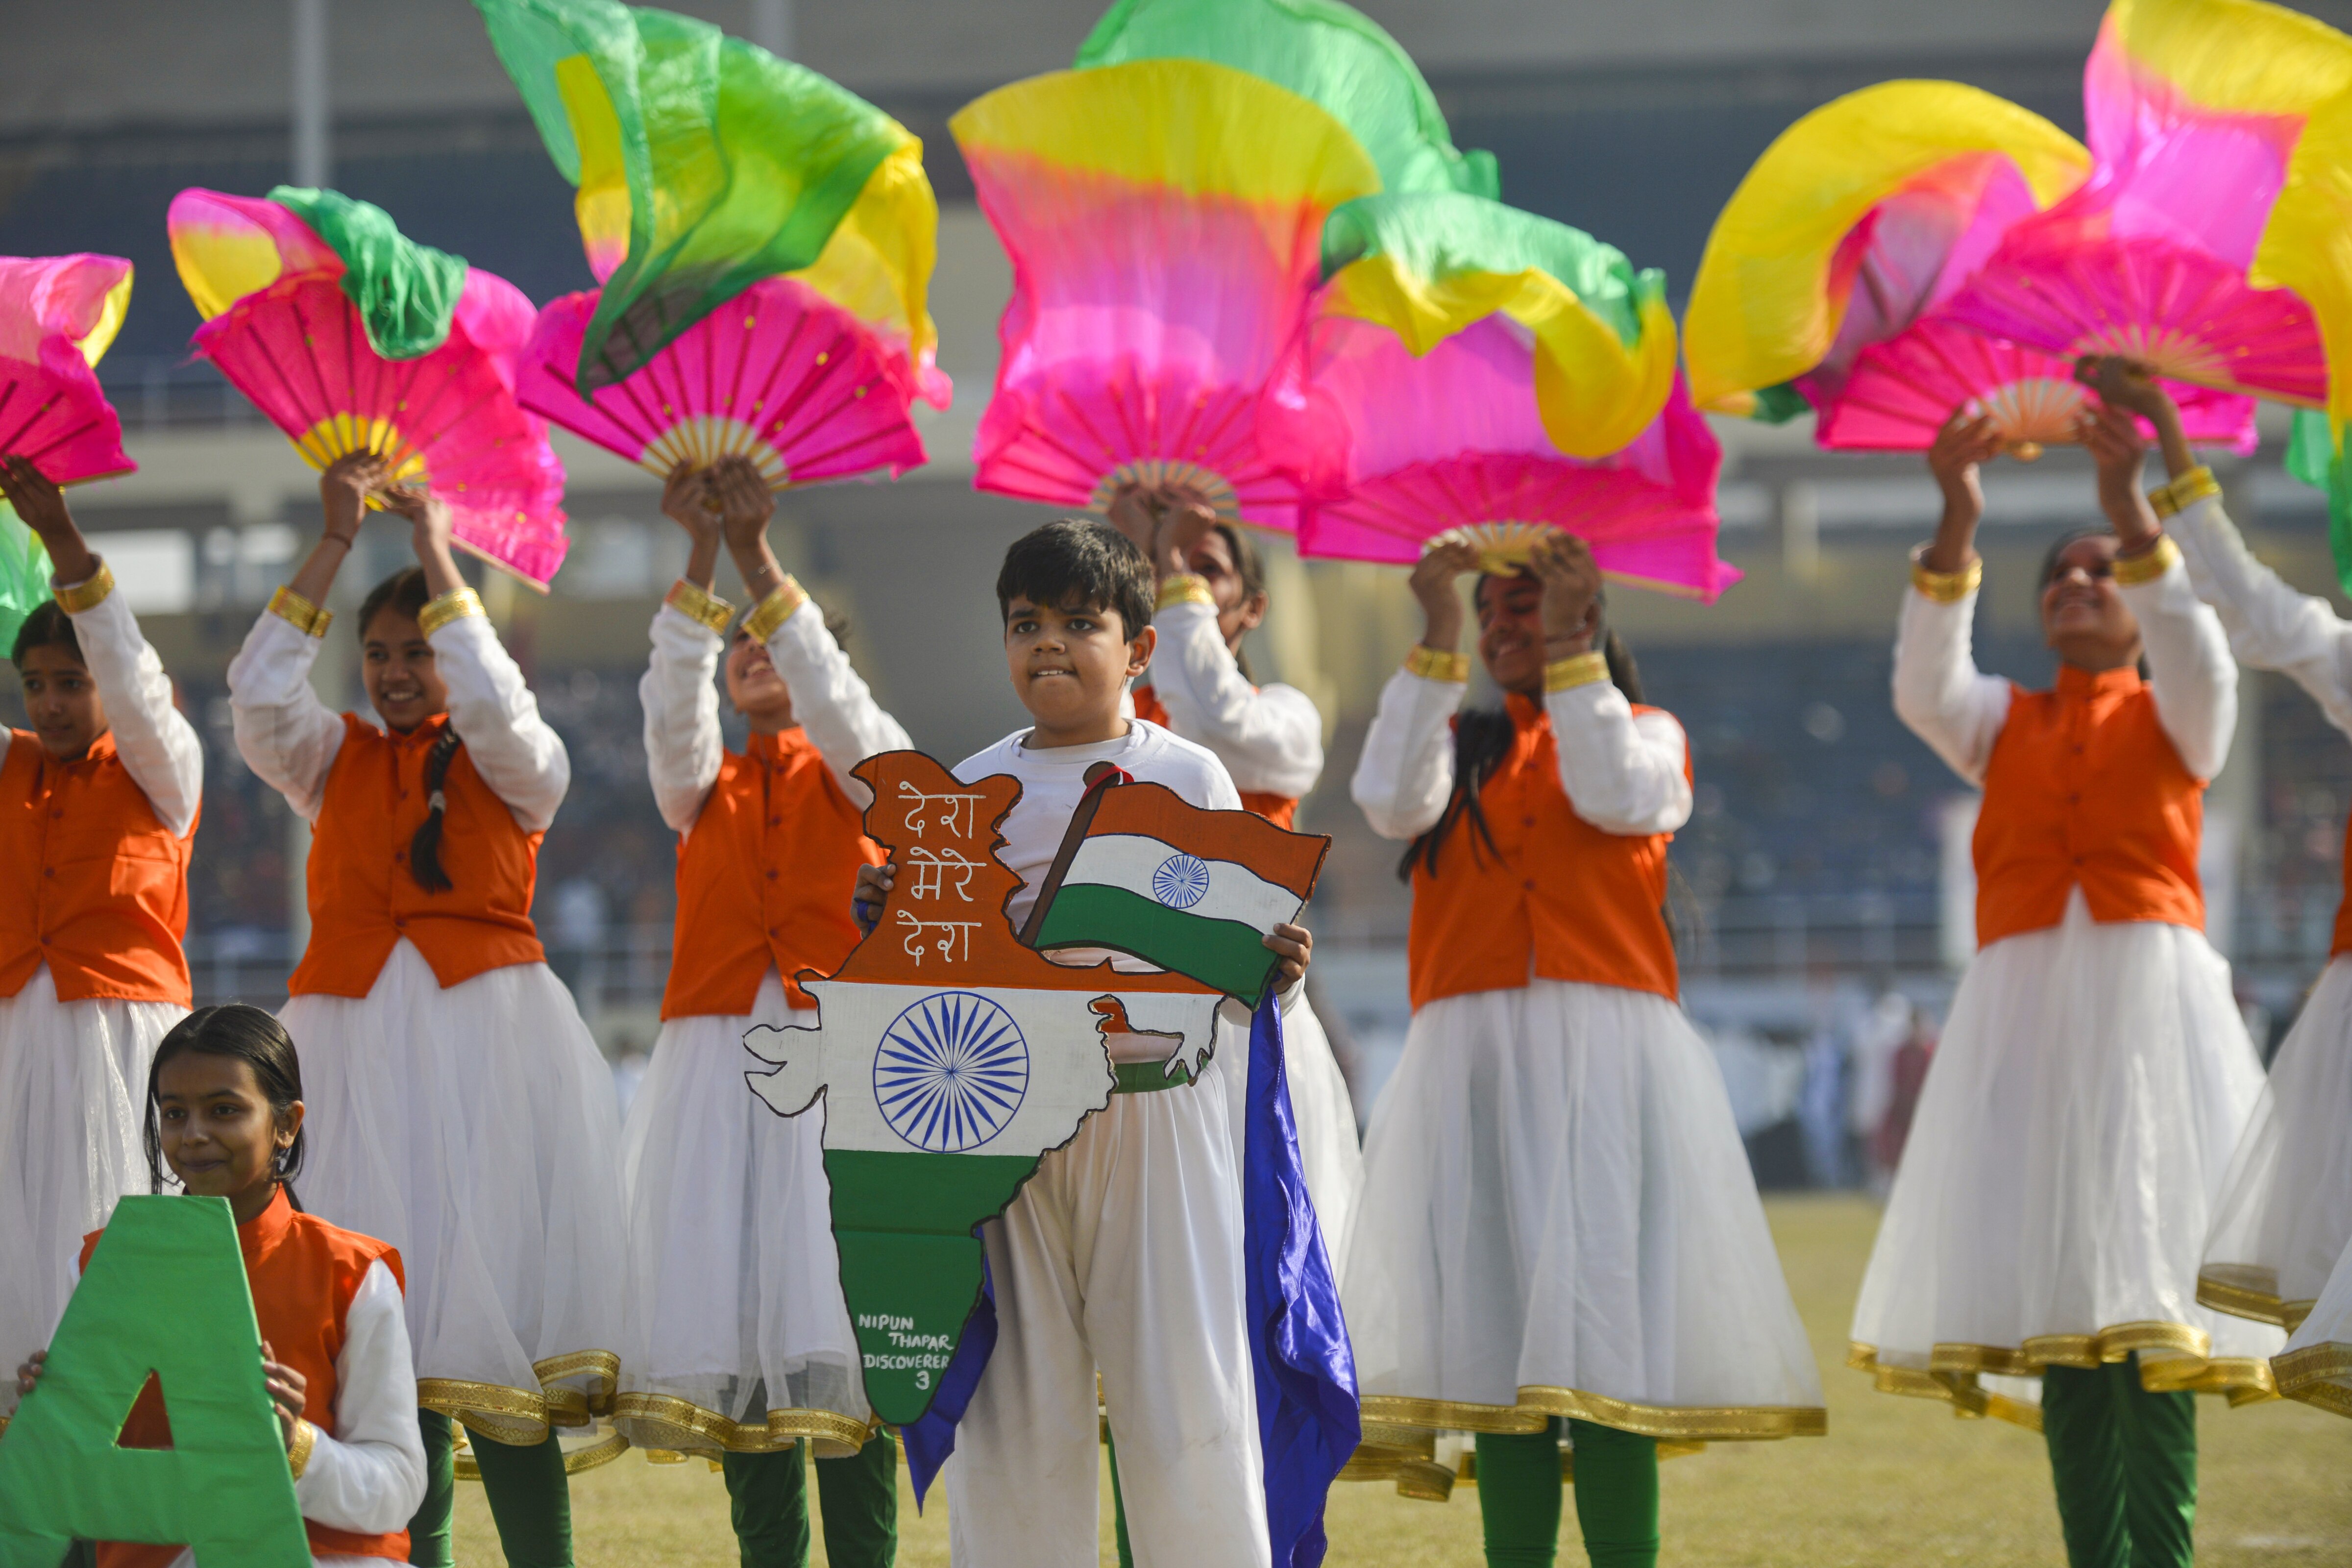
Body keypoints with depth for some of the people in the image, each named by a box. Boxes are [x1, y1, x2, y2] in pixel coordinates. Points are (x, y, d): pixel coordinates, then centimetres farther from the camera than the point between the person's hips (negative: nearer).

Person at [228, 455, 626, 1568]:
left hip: (487, 1044, -2)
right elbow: (259, 693, -2)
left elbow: (494, 706, -13)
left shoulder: (517, 768, 7)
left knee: (491, 1316, -9)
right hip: (356, 1047, 2)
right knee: (384, 1343, -3)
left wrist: (434, 554, -9)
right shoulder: (336, 763, 14)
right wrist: (335, 543, -5)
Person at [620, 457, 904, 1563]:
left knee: (840, 1315, -10)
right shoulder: (704, 787, 18)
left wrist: (759, 560, -16)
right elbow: (671, 698, -1)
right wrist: (702, 560, -14)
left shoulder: (859, 773, 11)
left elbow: (835, 702, -9)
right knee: (734, 1317, -3)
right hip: (718, 1056, 3)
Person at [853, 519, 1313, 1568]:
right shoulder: (974, 787, 12)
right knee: (1013, 1407, 3)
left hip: (1157, 1114, -2)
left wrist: (1277, 971, -17)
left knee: (1182, 1396, -4)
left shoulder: (1189, 778, 5)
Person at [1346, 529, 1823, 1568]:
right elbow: (1393, 803, -3)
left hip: (1609, 1055, -2)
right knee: (1498, 1326, -4)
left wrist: (1571, 640, -7)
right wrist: (1436, 639, -5)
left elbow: (1615, 797, -8)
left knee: (1606, 1319, -11)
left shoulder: (1647, 733, 15)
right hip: (1472, 1058, 2)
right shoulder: (1458, 742, 19)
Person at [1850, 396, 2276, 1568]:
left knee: (2147, 1287, -12)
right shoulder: (2004, 725, 19)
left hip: (2151, 997, -2)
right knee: (2059, 1292, -6)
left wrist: (2131, 508, -20)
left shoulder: (2176, 716, 14)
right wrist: (1956, 523, -14)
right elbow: (1924, 687, -1)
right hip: (2024, 1004, 2)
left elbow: (2198, 662, -8)